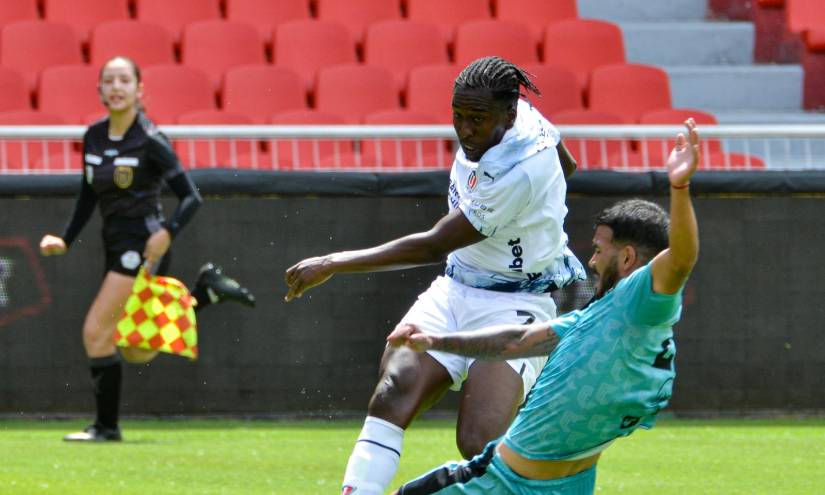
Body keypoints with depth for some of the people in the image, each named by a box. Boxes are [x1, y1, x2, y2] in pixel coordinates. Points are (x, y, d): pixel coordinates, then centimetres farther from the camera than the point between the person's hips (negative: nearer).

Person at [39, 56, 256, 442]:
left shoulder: (149, 141, -13)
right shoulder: (94, 138, 7)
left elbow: (191, 197, -12)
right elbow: (88, 196, 19)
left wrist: (167, 232, -28)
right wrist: (65, 240, 11)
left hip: (143, 246, -8)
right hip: (115, 245, 8)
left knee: (96, 332, -14)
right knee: (137, 352, 14)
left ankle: (106, 426, -3)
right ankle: (206, 288, 26)